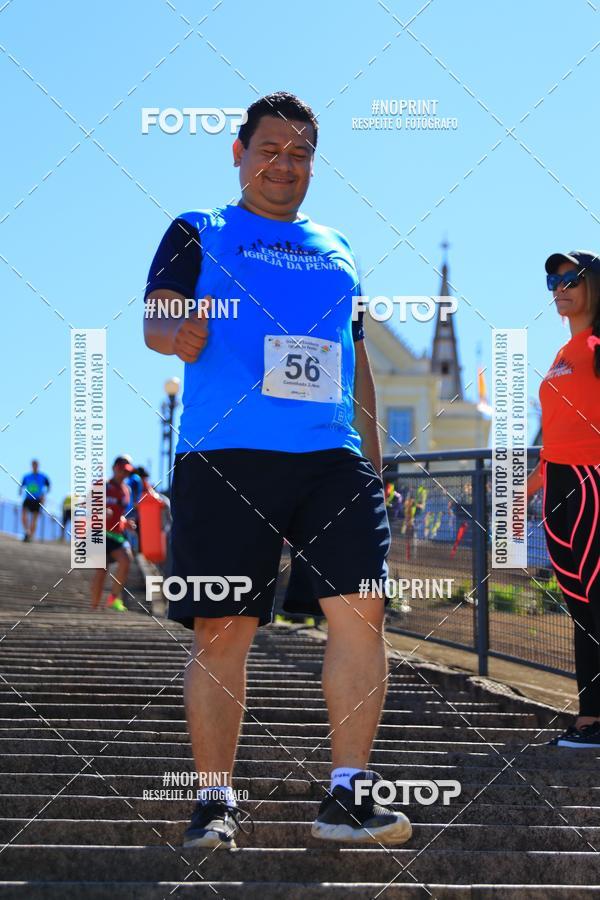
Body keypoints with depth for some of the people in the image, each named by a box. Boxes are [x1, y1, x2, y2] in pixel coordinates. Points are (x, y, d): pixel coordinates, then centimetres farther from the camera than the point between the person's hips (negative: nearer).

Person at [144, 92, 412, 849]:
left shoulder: (337, 252, 24)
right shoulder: (198, 233, 12)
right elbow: (155, 320, 0)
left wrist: (373, 462, 17)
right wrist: (179, 331, -24)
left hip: (331, 458, 3)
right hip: (224, 455, -3)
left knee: (360, 610, -11)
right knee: (221, 628, -3)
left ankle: (346, 796, -6)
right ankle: (215, 802, 7)